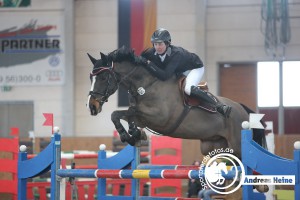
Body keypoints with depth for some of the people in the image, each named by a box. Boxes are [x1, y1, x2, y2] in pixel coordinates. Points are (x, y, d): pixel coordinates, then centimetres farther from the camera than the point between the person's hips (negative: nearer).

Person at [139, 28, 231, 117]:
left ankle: (218, 106, -30)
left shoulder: (176, 53, -39)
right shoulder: (152, 52, -22)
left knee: (188, 89, -34)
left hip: (194, 68, -8)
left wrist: (148, 63, -50)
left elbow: (164, 76, -47)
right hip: (178, 72, 8)